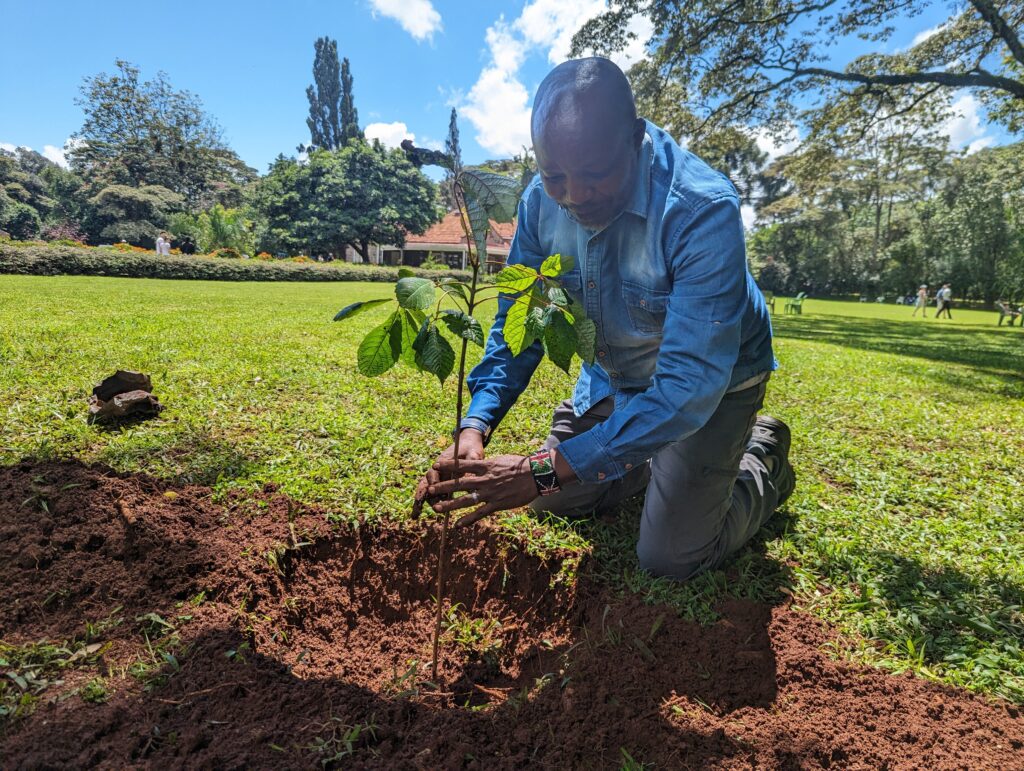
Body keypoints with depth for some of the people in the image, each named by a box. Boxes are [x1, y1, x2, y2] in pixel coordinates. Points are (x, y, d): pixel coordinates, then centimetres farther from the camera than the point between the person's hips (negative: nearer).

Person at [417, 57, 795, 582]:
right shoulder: (542, 201, -17)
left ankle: (762, 457, 21)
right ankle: (658, 456, 33)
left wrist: (546, 468, -42)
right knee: (554, 503, 11)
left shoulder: (704, 212, -35)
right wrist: (475, 427, -24)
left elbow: (688, 387, -38)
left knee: (671, 557, -7)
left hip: (711, 377, -5)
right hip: (613, 376, 6)